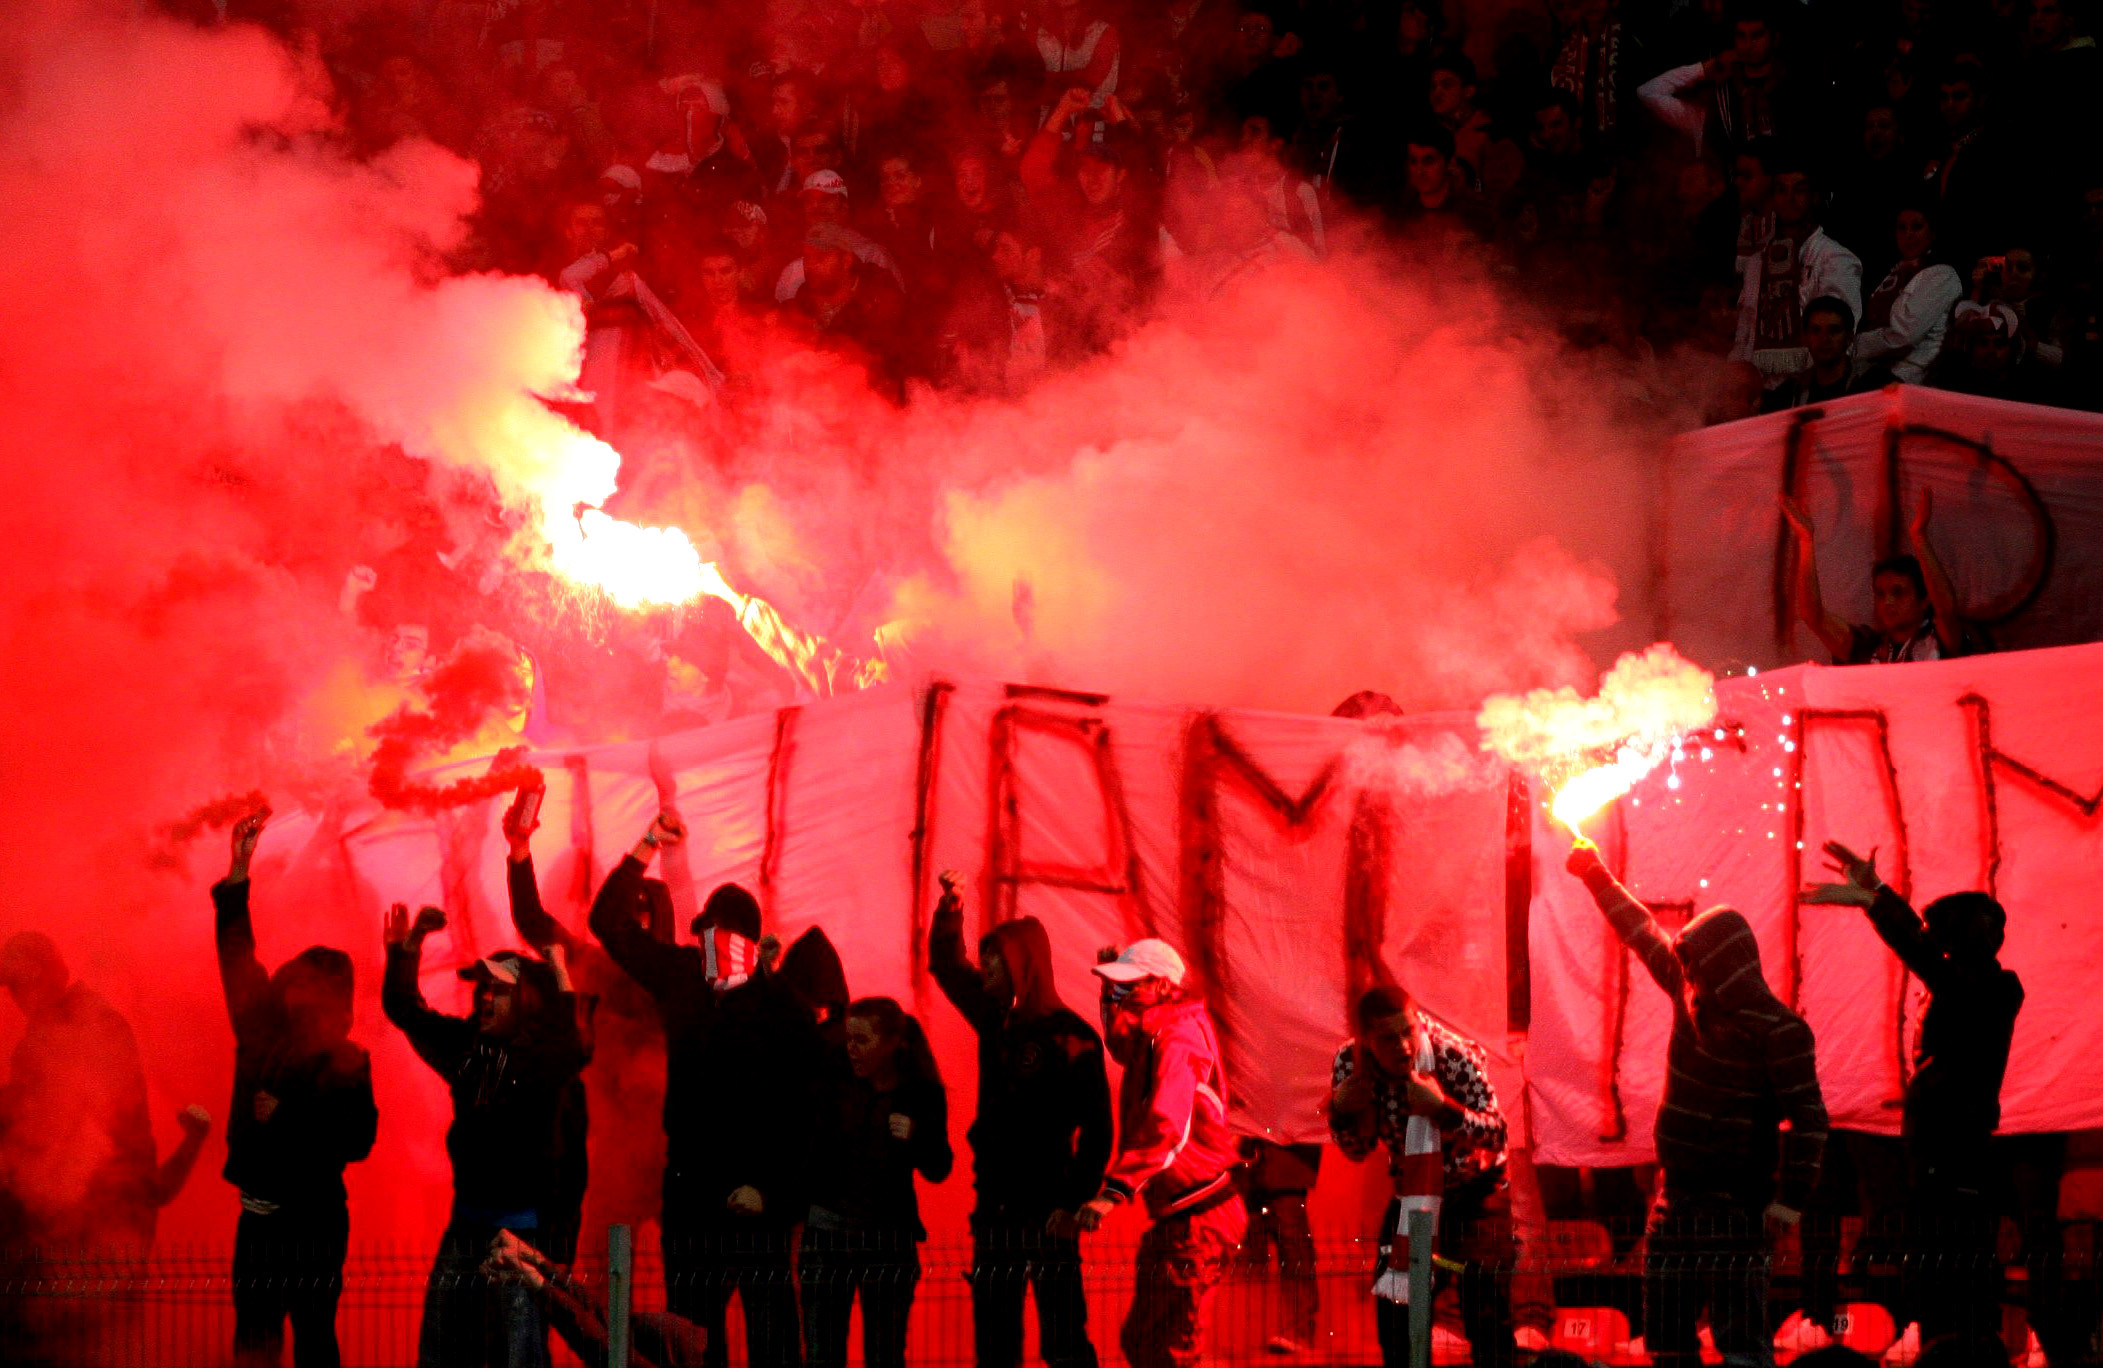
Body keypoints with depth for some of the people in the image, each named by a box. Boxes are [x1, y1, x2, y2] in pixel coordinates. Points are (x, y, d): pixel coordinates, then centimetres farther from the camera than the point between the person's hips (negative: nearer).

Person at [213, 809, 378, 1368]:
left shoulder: (347, 1064, -6)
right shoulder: (263, 1031, 7)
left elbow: (357, 1139, -14)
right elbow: (237, 956, 8)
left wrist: (285, 1118, -15)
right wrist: (238, 870, 3)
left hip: (314, 1220, -5)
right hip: (258, 1214, 5)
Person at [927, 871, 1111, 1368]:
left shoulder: (1070, 1037, -10)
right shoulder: (996, 1022, 10)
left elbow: (1096, 1129, -12)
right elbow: (946, 964, 22)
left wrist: (1073, 1204, -19)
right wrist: (950, 907, 7)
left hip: (1046, 1214, -7)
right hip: (995, 1210, 7)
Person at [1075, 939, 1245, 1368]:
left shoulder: (1176, 1038, -18)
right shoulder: (1150, 1034, 12)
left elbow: (1165, 1127, -32)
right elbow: (1121, 1046, 38)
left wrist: (1115, 1190, -40)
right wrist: (1111, 990, 21)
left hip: (1197, 1220, -10)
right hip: (1171, 1217, 10)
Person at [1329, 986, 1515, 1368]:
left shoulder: (1457, 1057, -27)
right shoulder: (1351, 1064, -15)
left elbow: (1495, 1134, -27)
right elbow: (1356, 1150, -1)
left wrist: (1443, 1108, -41)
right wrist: (1342, 1111, -22)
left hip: (1474, 1190, -4)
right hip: (1411, 1190, 4)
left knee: (1485, 1305, -15)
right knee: (1393, 1299, 1)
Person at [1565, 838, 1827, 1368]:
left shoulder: (1779, 1030, -13)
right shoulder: (1691, 995, 8)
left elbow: (1807, 1116, -17)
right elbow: (1643, 933, 21)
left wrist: (1791, 1195, -24)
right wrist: (1596, 875, 27)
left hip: (1736, 1202, -8)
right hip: (1676, 1197, 8)